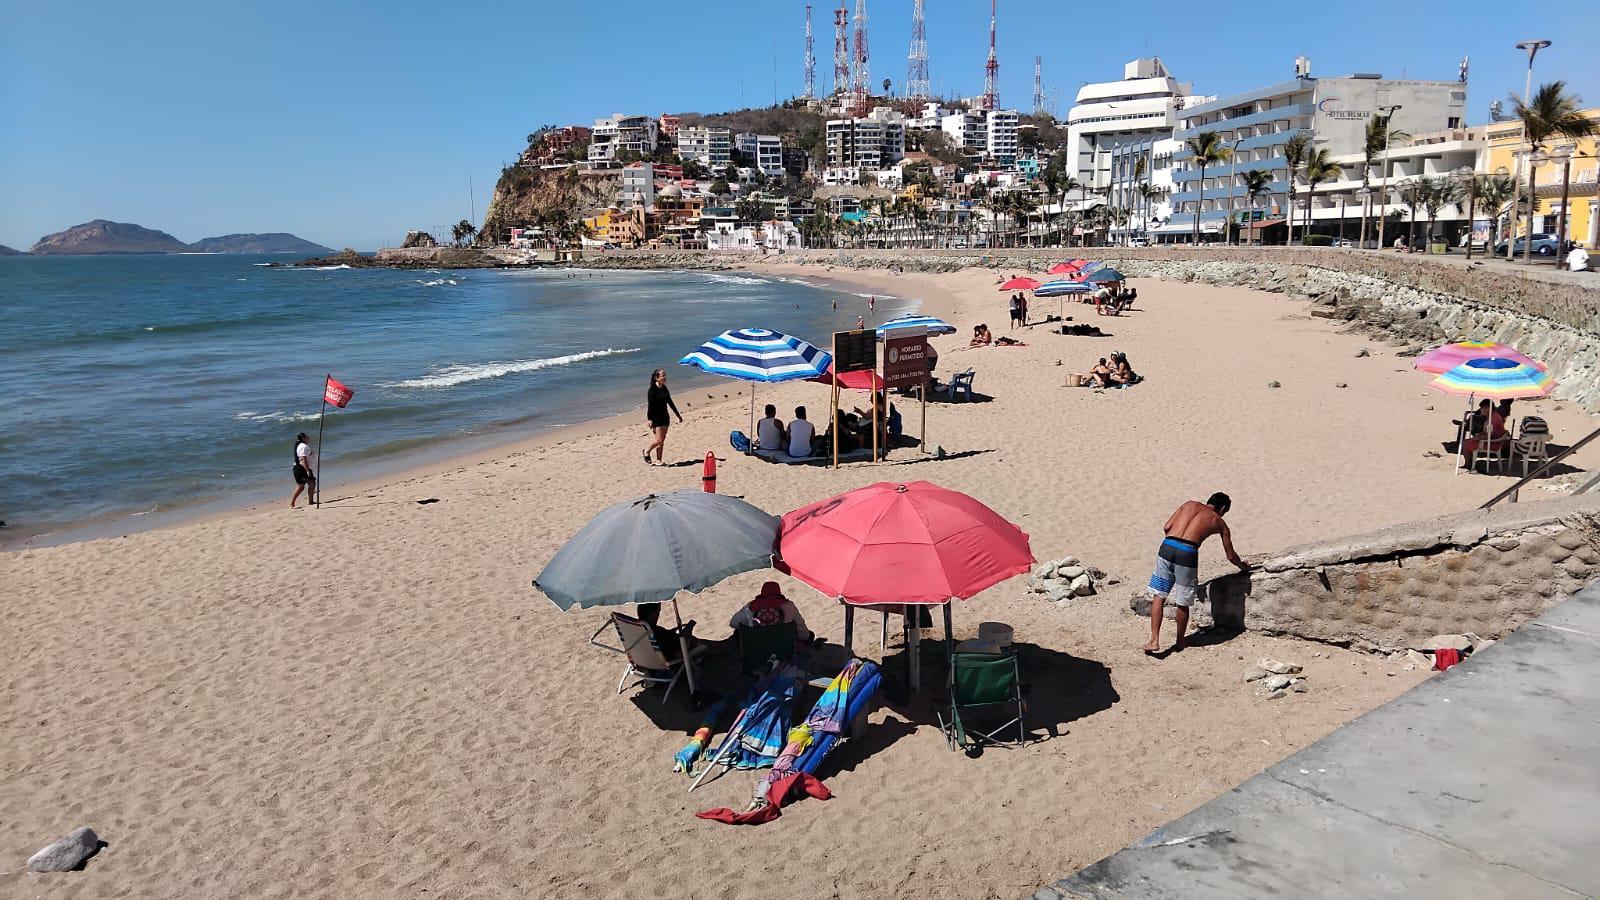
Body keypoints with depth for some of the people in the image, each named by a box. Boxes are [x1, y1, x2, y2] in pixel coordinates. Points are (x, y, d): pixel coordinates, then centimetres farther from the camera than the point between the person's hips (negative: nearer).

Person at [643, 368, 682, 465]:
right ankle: (647, 451, 14)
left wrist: (678, 415, 22)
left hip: (664, 417, 7)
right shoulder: (653, 389, -12)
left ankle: (659, 460, 11)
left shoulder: (664, 388, 9)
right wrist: (650, 419, -21)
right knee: (659, 440, -10)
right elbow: (650, 405, -15)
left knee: (662, 441, 6)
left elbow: (670, 402, 18)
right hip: (656, 417, -7)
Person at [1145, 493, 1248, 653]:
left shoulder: (1190, 504, 25)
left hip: (1167, 546, 2)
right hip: (1187, 553, -2)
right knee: (1183, 603, 14)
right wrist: (1243, 566, 47)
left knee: (1158, 596, 7)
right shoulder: (1219, 523, 19)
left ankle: (1154, 640, -3)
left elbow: (1166, 527, 14)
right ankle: (1180, 642, 30)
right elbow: (1231, 556, 27)